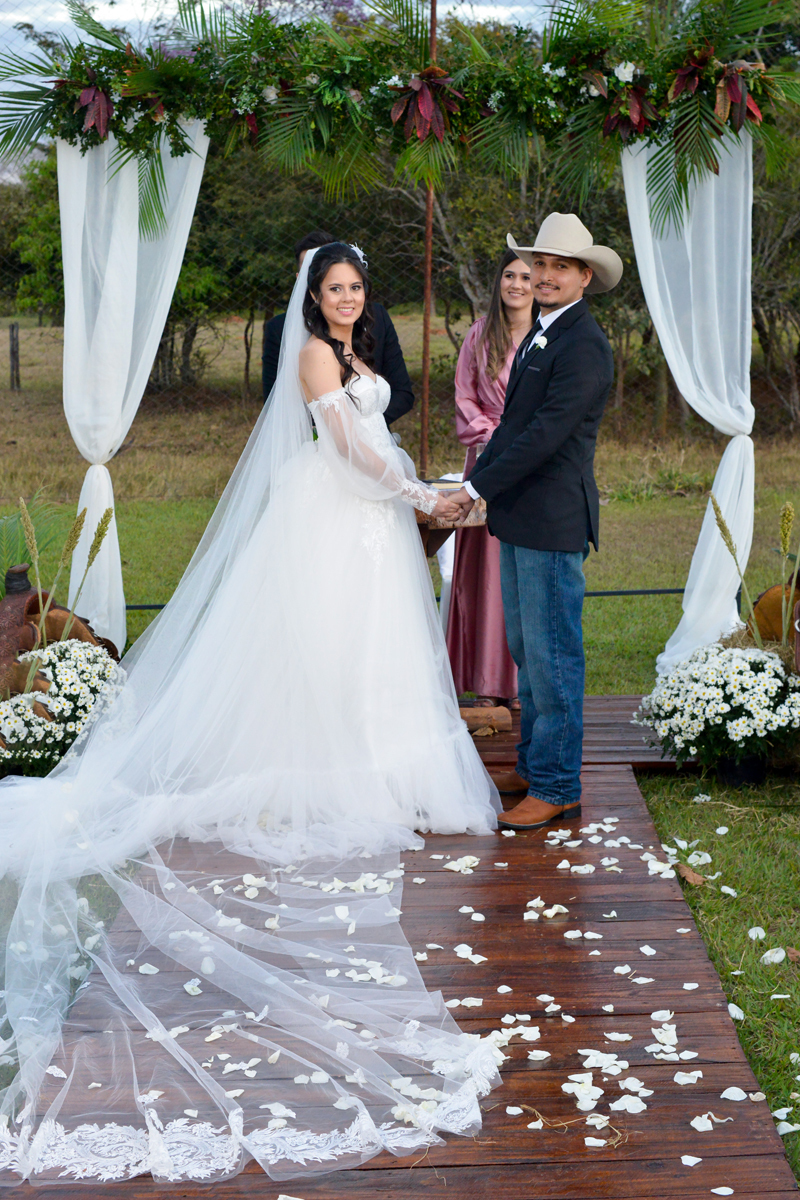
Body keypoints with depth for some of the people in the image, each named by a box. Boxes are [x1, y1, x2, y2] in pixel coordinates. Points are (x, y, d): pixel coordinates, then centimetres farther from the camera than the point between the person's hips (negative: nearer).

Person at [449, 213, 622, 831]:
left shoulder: (585, 347, -16)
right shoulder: (539, 336, 16)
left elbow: (546, 432, -22)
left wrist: (479, 486, -19)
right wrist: (480, 483, 9)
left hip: (553, 523, -10)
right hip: (520, 520, 10)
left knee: (552, 654, -3)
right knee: (525, 649, 17)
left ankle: (557, 788, 6)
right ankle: (533, 765, 29)